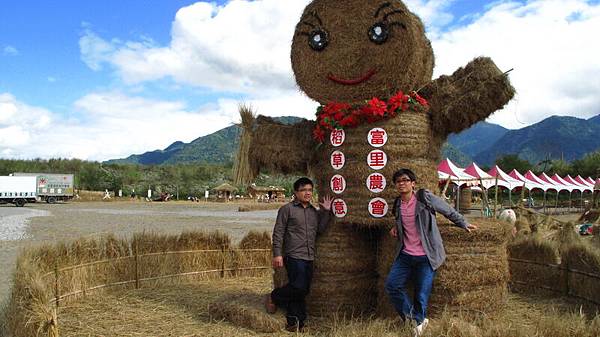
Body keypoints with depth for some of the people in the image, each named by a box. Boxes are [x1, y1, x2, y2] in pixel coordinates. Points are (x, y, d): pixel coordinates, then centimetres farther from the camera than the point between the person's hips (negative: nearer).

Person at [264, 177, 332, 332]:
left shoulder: (314, 211, 17)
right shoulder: (287, 209, -2)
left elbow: (320, 229, 7)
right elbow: (278, 233, -5)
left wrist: (326, 211, 1)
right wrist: (277, 254, -11)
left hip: (309, 258, 6)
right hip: (294, 256, -6)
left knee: (302, 291, 7)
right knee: (299, 287, -14)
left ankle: (294, 323, 16)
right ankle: (273, 297, 10)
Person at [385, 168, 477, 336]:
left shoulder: (425, 198, -11)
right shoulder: (398, 204, 6)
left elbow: (449, 211, 2)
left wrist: (464, 224, 12)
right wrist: (396, 227, 8)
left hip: (425, 257, -5)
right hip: (405, 255, 5)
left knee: (421, 295, -2)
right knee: (391, 285, -5)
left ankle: (418, 322, 27)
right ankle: (414, 318, 15)